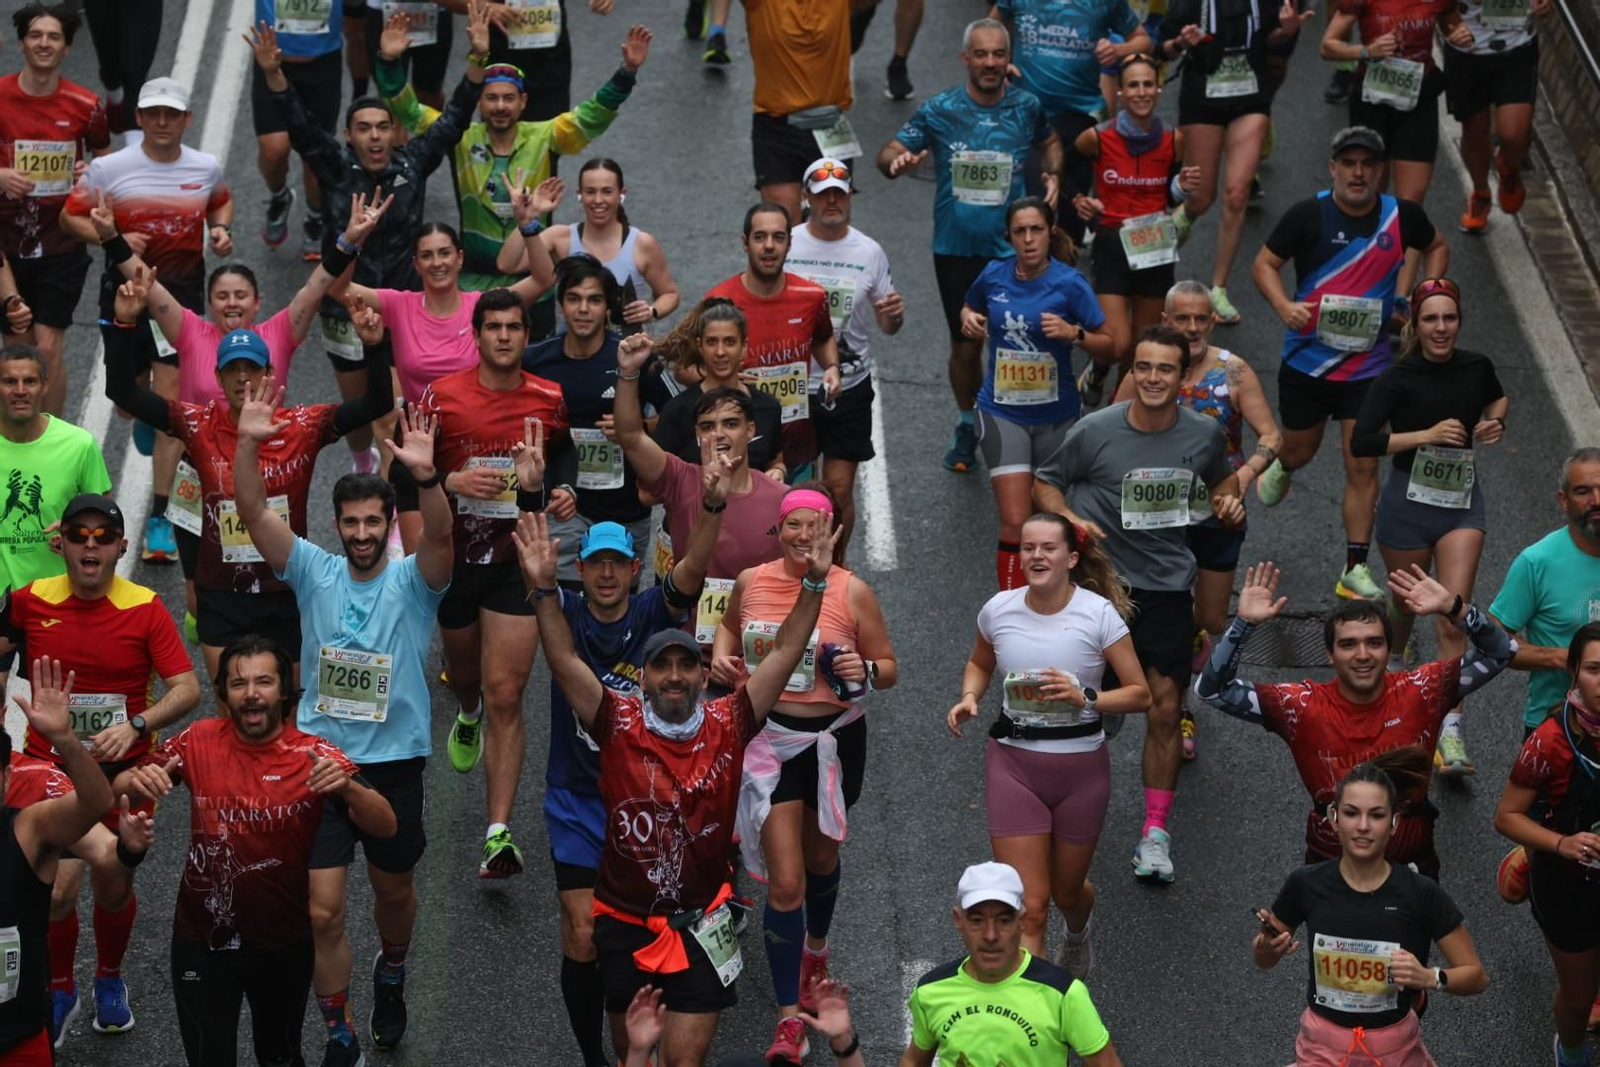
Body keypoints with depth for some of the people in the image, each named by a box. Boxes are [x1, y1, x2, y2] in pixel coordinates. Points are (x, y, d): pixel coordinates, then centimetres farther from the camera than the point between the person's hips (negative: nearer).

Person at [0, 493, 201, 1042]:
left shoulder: (145, 609, -11)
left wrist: (136, 726, -30)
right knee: (59, 883, -14)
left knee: (113, 887, 13)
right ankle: (59, 990, 13)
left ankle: (109, 981, 43)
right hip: (48, 768, 0)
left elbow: (188, 689, -15)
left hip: (121, 770, 0)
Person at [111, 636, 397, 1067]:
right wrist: (137, 781, -25)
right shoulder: (198, 741, -9)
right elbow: (116, 787, -1)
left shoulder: (315, 757, -15)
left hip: (285, 942, -1)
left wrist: (347, 787, -43)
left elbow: (385, 827, -22)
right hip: (202, 937, 1)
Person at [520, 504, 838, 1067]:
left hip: (700, 925, 0)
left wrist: (815, 584, -14)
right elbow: (564, 661, -13)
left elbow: (785, 653, -5)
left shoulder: (727, 726, -4)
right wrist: (544, 589, -26)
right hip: (624, 922, 1)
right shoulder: (618, 725, -6)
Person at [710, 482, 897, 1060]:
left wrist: (865, 672, -25)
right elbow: (729, 624, 19)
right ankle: (789, 1019, 1)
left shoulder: (851, 591, -11)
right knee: (784, 881, -7)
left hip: (834, 739, 0)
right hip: (771, 739, 0)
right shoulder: (751, 581, -4)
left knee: (820, 859, 22)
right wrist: (721, 659, -1)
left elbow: (889, 669, -3)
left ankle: (816, 949, 55)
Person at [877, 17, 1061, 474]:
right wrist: (898, 161, -26)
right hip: (956, 248, 0)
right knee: (965, 346, 9)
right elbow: (888, 154, -2)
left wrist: (1052, 174, -1)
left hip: (1012, 249, 0)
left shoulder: (1027, 107, -2)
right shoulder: (940, 111, -6)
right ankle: (966, 425, 32)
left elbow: (1049, 142, 19)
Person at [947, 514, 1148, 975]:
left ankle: (1078, 935, 57)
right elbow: (979, 664, 18)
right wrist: (969, 698, -3)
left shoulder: (1098, 613, -11)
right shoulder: (999, 609, -4)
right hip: (1014, 766, 1)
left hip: (1081, 766, 0)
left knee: (1066, 892, 20)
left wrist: (1085, 698, -24)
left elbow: (1141, 695, -8)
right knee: (1027, 908, -7)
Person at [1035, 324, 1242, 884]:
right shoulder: (1095, 431, -9)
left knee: (1165, 708, -1)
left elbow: (1221, 476, 21)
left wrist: (1228, 501, 0)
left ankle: (1155, 832, 11)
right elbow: (1045, 483, 4)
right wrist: (1069, 518, -14)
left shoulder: (1204, 433, -1)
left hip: (1167, 588, 1)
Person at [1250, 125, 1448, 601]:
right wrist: (1284, 306, -24)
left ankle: (1355, 570, 5)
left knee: (1363, 467, -3)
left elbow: (1437, 247, 16)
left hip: (1368, 365, 1)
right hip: (1306, 360, -1)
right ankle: (1279, 467, 57)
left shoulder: (1402, 216, -5)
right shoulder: (1308, 216, -12)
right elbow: (1264, 262, -6)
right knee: (1300, 450, 18)